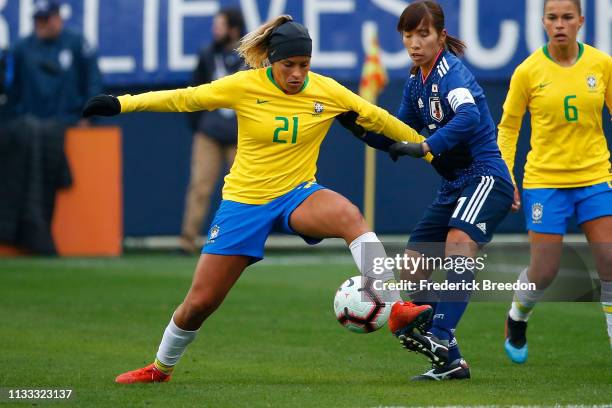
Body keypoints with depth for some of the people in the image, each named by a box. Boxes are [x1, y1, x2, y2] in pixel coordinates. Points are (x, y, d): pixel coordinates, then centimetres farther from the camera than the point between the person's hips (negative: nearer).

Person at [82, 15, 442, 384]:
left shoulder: (327, 91, -7)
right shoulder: (245, 86, -11)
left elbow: (377, 118, 5)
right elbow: (185, 99, -4)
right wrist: (121, 104, -7)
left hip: (297, 195, 0)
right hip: (244, 201, 0)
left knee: (350, 215, -35)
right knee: (199, 303, 2)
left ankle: (395, 308, -32)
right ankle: (161, 368, 29)